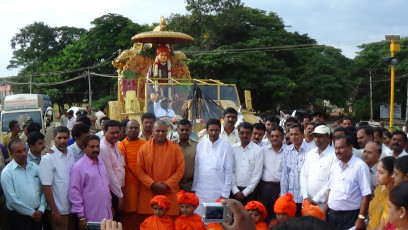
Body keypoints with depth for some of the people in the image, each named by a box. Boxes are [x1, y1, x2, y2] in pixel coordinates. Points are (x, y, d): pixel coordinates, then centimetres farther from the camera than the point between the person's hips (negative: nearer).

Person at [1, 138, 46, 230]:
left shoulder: (34, 167, 6)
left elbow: (43, 189, 4)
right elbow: (12, 199, -13)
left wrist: (41, 209, -7)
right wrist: (32, 212, -10)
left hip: (38, 215, 4)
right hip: (19, 217, -4)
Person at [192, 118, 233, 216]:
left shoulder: (225, 147, -4)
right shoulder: (200, 145, 4)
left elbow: (229, 172, -3)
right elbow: (196, 168, 8)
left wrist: (225, 194, -5)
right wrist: (194, 188, 8)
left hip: (218, 193, -3)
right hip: (201, 192, 3)